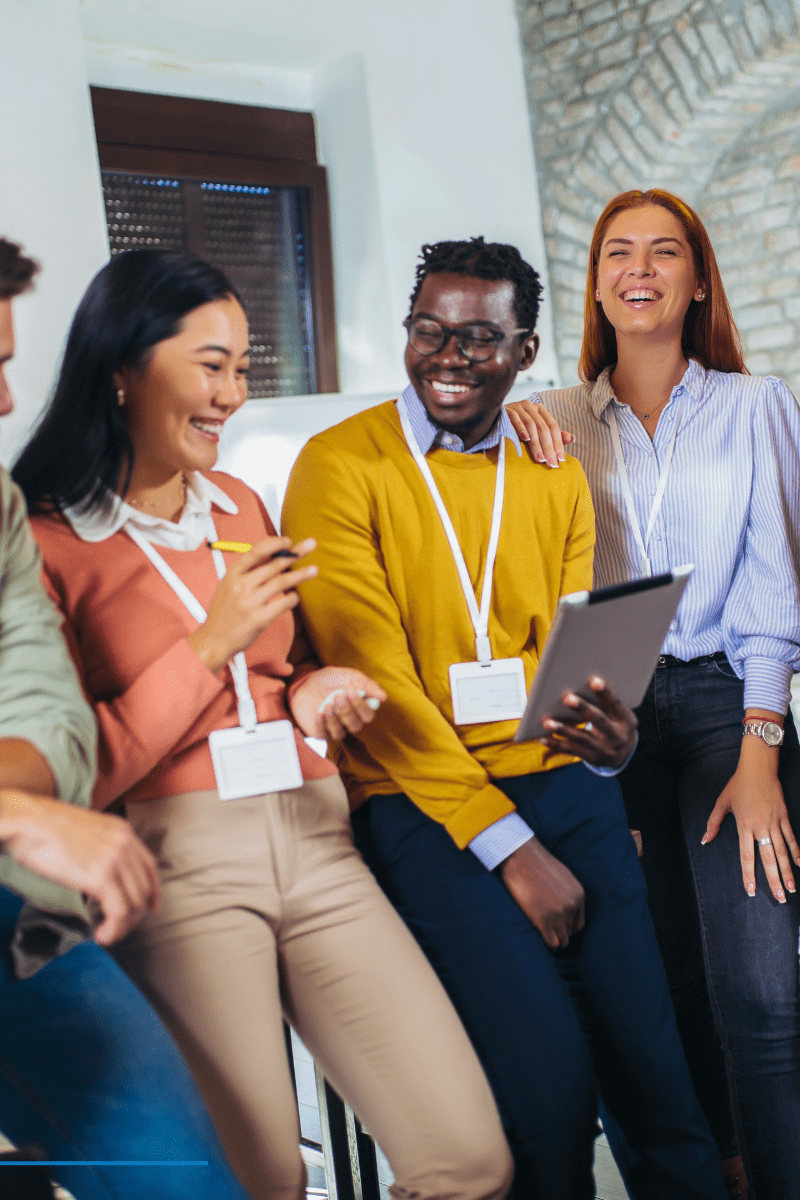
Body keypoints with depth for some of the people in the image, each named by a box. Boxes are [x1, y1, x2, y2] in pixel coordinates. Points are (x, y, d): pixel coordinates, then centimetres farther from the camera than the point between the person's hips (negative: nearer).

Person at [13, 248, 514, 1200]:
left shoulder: (240, 507, 18)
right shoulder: (43, 541, -3)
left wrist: (312, 693, 6)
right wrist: (212, 646, -12)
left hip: (312, 837, 5)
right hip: (172, 860, -5)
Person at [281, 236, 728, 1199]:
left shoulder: (556, 477, 13)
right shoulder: (340, 467, -4)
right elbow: (373, 677, -9)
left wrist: (610, 738, -12)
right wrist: (508, 845, -12)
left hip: (563, 787, 4)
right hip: (419, 804, -4)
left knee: (657, 1064, -3)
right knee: (549, 1072, -16)